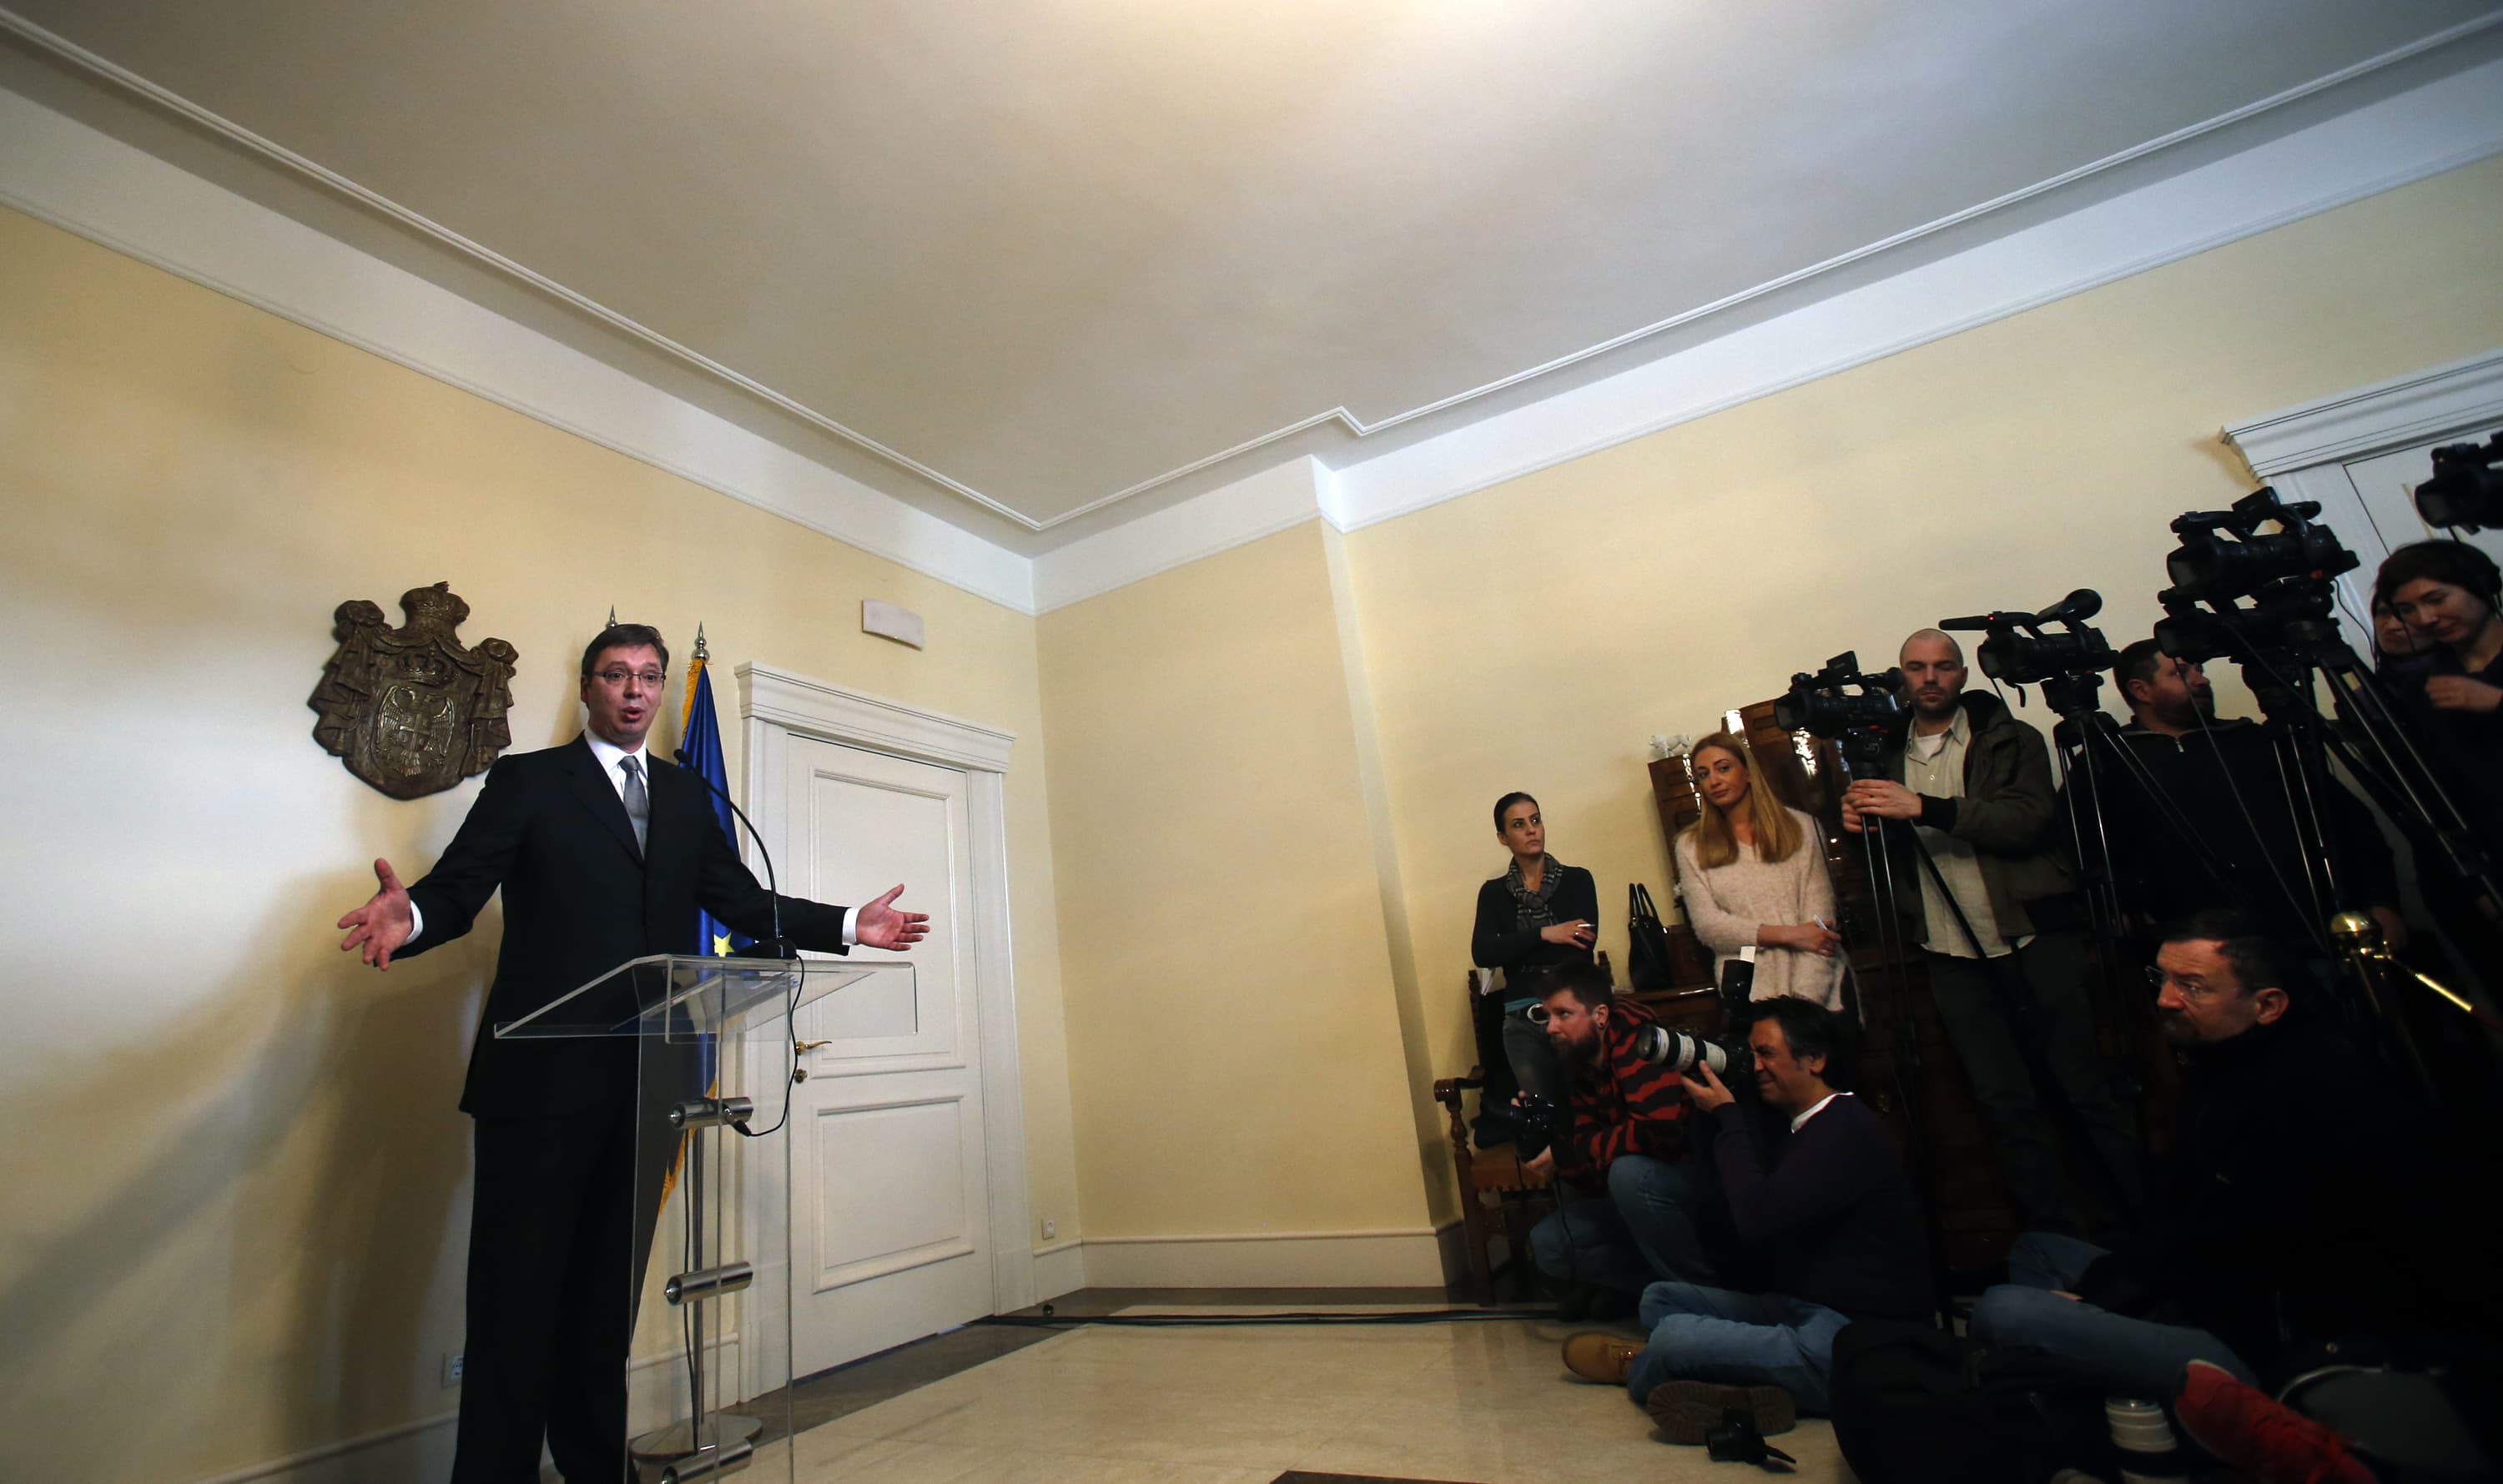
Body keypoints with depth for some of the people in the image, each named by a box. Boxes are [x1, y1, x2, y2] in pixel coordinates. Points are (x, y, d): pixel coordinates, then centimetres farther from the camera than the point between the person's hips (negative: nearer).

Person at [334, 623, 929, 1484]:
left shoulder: (686, 797, 14)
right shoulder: (527, 781, 2)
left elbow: (741, 901, 11)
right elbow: (460, 887, -7)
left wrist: (847, 926, 2)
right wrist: (412, 915, -30)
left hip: (645, 1078, 4)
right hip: (542, 1076, -4)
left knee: (611, 1283, 14)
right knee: (520, 1284, 3)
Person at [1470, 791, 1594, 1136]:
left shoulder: (1577, 880, 8)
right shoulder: (1494, 893, 11)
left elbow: (1583, 946, -5)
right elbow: (1482, 954, -3)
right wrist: (1544, 934, -11)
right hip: (1522, 1016, 1)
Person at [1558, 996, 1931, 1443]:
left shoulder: (1848, 1130, -18)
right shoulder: (1805, 1128, 14)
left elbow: (1756, 1218, -27)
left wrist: (1726, 1115, -15)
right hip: (1803, 1310, 10)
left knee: (1673, 1338, -22)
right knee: (1659, 1298, 10)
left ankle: (1634, 1366, 8)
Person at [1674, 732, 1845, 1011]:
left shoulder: (1799, 827, 7)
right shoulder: (1691, 846, 7)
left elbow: (1820, 917, 0)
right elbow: (1706, 925, 1)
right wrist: (1789, 935, -10)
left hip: (1812, 980, 0)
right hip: (1750, 987, 0)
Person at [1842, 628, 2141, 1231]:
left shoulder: (2011, 739, 2)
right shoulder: (1888, 756, 11)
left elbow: (2031, 819, -15)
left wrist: (1926, 808, -24)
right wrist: (1859, 823, -6)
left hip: (2034, 937, -2)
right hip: (1954, 956, 3)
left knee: (2088, 1086, 1)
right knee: (2006, 1106, 5)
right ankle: (2060, 1241, 16)